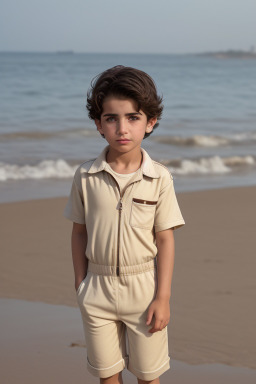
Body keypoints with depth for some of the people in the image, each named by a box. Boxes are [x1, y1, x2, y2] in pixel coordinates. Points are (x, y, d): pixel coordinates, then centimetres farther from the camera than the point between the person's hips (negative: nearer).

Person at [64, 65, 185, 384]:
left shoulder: (159, 178, -9)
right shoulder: (86, 176, -6)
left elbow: (165, 239, -7)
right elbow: (79, 231, 3)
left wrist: (162, 297, -7)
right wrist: (80, 282, 4)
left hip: (144, 286, -1)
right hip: (98, 288, 1)